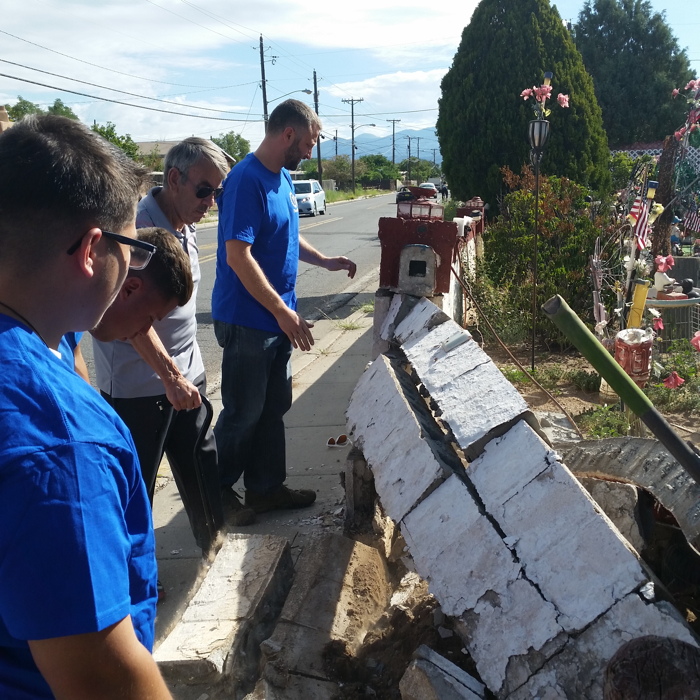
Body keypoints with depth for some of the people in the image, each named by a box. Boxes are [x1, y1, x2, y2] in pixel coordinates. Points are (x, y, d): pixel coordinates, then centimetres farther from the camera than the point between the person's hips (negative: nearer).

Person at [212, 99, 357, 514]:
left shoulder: (283, 177, 10)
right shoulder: (247, 181, -19)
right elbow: (238, 256, -25)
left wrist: (325, 261, 14)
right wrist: (283, 312, -23)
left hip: (277, 319, 9)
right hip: (248, 320, -9)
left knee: (274, 407, 16)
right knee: (243, 414, 5)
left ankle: (267, 488, 31)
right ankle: (219, 495, 25)